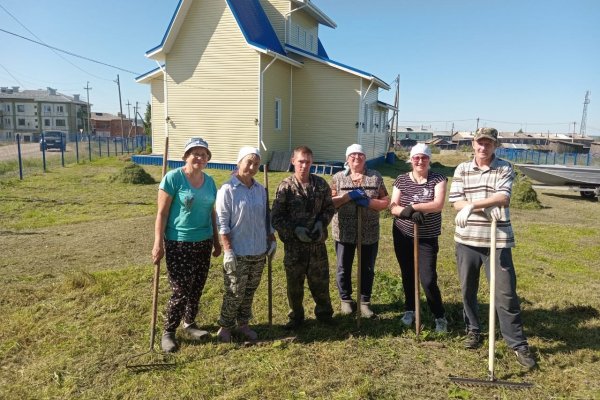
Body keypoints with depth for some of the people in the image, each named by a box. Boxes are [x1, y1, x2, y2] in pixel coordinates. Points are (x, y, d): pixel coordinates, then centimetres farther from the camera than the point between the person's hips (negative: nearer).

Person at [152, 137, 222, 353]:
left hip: (203, 242, 6)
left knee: (197, 288, 13)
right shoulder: (173, 178, -10)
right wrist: (158, 243, -13)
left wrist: (216, 241, 17)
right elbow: (162, 213, -10)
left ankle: (190, 323, 34)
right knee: (180, 291, -2)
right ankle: (168, 332, 17)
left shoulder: (209, 181, 8)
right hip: (178, 243, -5)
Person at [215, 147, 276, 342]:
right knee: (235, 293, 3)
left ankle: (243, 324, 32)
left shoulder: (260, 189, 7)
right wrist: (228, 250, -17)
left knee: (250, 292, 16)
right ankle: (225, 326, 23)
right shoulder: (228, 189, -11)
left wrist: (272, 239, 13)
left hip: (259, 251, 6)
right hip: (238, 252, -5)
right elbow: (222, 223, -13)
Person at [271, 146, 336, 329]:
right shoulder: (285, 187, -10)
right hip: (294, 245, -2)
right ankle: (296, 316, 33)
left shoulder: (321, 184, -1)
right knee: (294, 283, 12)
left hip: (317, 243, 2)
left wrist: (322, 223, -9)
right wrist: (295, 229, -20)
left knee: (321, 281, 14)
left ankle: (324, 313, 36)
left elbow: (329, 208, 9)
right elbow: (276, 218, -10)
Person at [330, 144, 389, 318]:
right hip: (344, 232, -1)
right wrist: (349, 196, -19)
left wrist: (368, 202, -18)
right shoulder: (338, 177, -1)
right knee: (343, 268, 11)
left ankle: (365, 301, 29)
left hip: (369, 232, 1)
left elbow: (385, 202, 0)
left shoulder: (376, 177, 1)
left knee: (367, 269, 12)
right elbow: (329, 202, -7)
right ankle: (346, 300, 30)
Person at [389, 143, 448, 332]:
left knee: (428, 279, -7)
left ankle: (440, 316, 15)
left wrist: (413, 206, -28)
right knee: (408, 275, 15)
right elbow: (393, 207, -10)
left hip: (427, 239, -2)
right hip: (403, 236, 3)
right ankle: (409, 310, 35)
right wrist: (410, 214, -28)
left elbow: (438, 204, -20)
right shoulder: (401, 180, -1)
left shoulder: (438, 179, -6)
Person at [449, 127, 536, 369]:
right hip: (467, 239, 2)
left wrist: (472, 206, -24)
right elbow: (456, 201, -5)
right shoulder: (462, 169, 5)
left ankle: (518, 344, 13)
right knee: (468, 289, 13)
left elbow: (503, 198, -16)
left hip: (498, 240, -2)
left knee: (506, 293, 0)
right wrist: (486, 209, -16)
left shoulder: (505, 169, 1)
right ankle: (473, 330, 32)